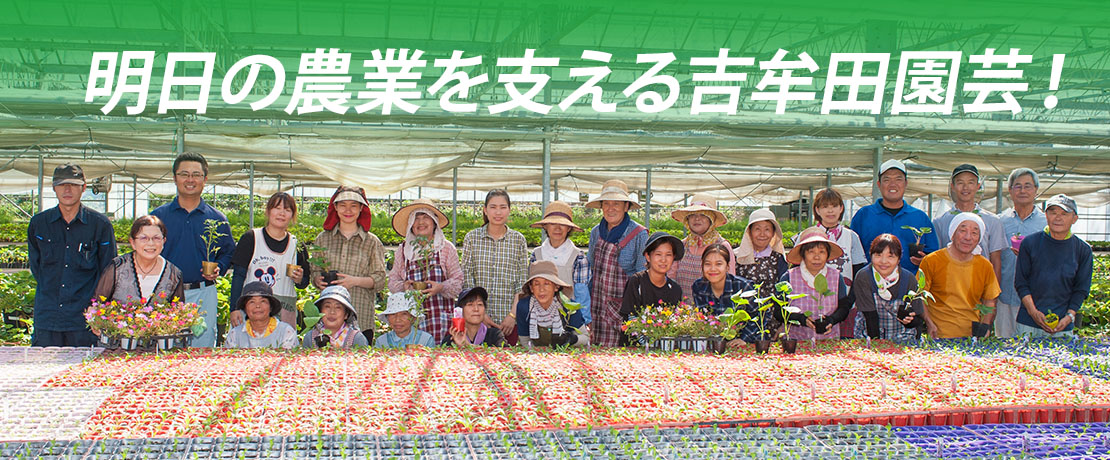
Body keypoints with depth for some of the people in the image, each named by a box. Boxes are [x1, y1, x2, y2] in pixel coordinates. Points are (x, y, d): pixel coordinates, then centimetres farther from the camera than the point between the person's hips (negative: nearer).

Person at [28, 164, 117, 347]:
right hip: (47, 316, 2)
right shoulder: (38, 223, 7)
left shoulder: (100, 224, 0)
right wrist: (49, 292, 11)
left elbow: (108, 271, 5)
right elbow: (34, 265, 19)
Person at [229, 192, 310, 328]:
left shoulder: (296, 245, 10)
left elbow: (304, 283, 17)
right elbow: (238, 276, 2)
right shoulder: (250, 239, 4)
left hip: (285, 311, 2)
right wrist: (234, 308, -5)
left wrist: (299, 279, -6)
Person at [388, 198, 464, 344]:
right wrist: (403, 286, -7)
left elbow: (458, 280, 6)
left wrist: (441, 287, -14)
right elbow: (393, 281, 14)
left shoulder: (446, 247, 8)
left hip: (440, 317, -1)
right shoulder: (402, 250, 13)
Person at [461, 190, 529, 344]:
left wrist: (513, 315, -7)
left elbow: (522, 283, 3)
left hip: (509, 320, 0)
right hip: (478, 319, 0)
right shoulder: (472, 238, 4)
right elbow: (466, 280, 1)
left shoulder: (518, 240, 5)